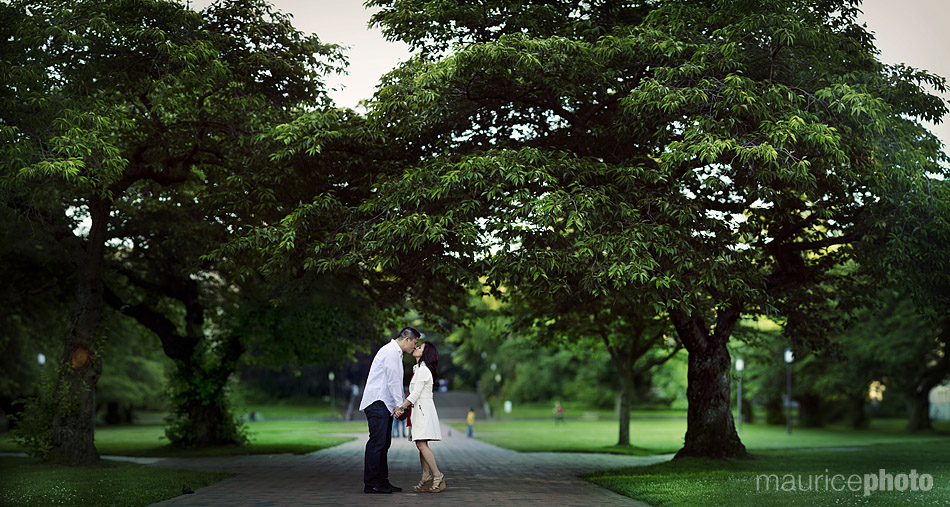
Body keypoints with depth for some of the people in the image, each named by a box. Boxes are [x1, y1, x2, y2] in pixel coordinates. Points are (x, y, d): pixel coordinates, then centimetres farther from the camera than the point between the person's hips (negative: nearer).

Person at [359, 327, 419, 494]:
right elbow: (393, 380, -14)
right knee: (376, 443, -12)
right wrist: (400, 405, -11)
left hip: (385, 404, 11)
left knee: (384, 444, 10)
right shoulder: (390, 352, -11)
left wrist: (399, 406, 13)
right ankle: (371, 484, -12)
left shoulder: (396, 353, 22)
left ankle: (382, 481, 12)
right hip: (377, 403, -11)